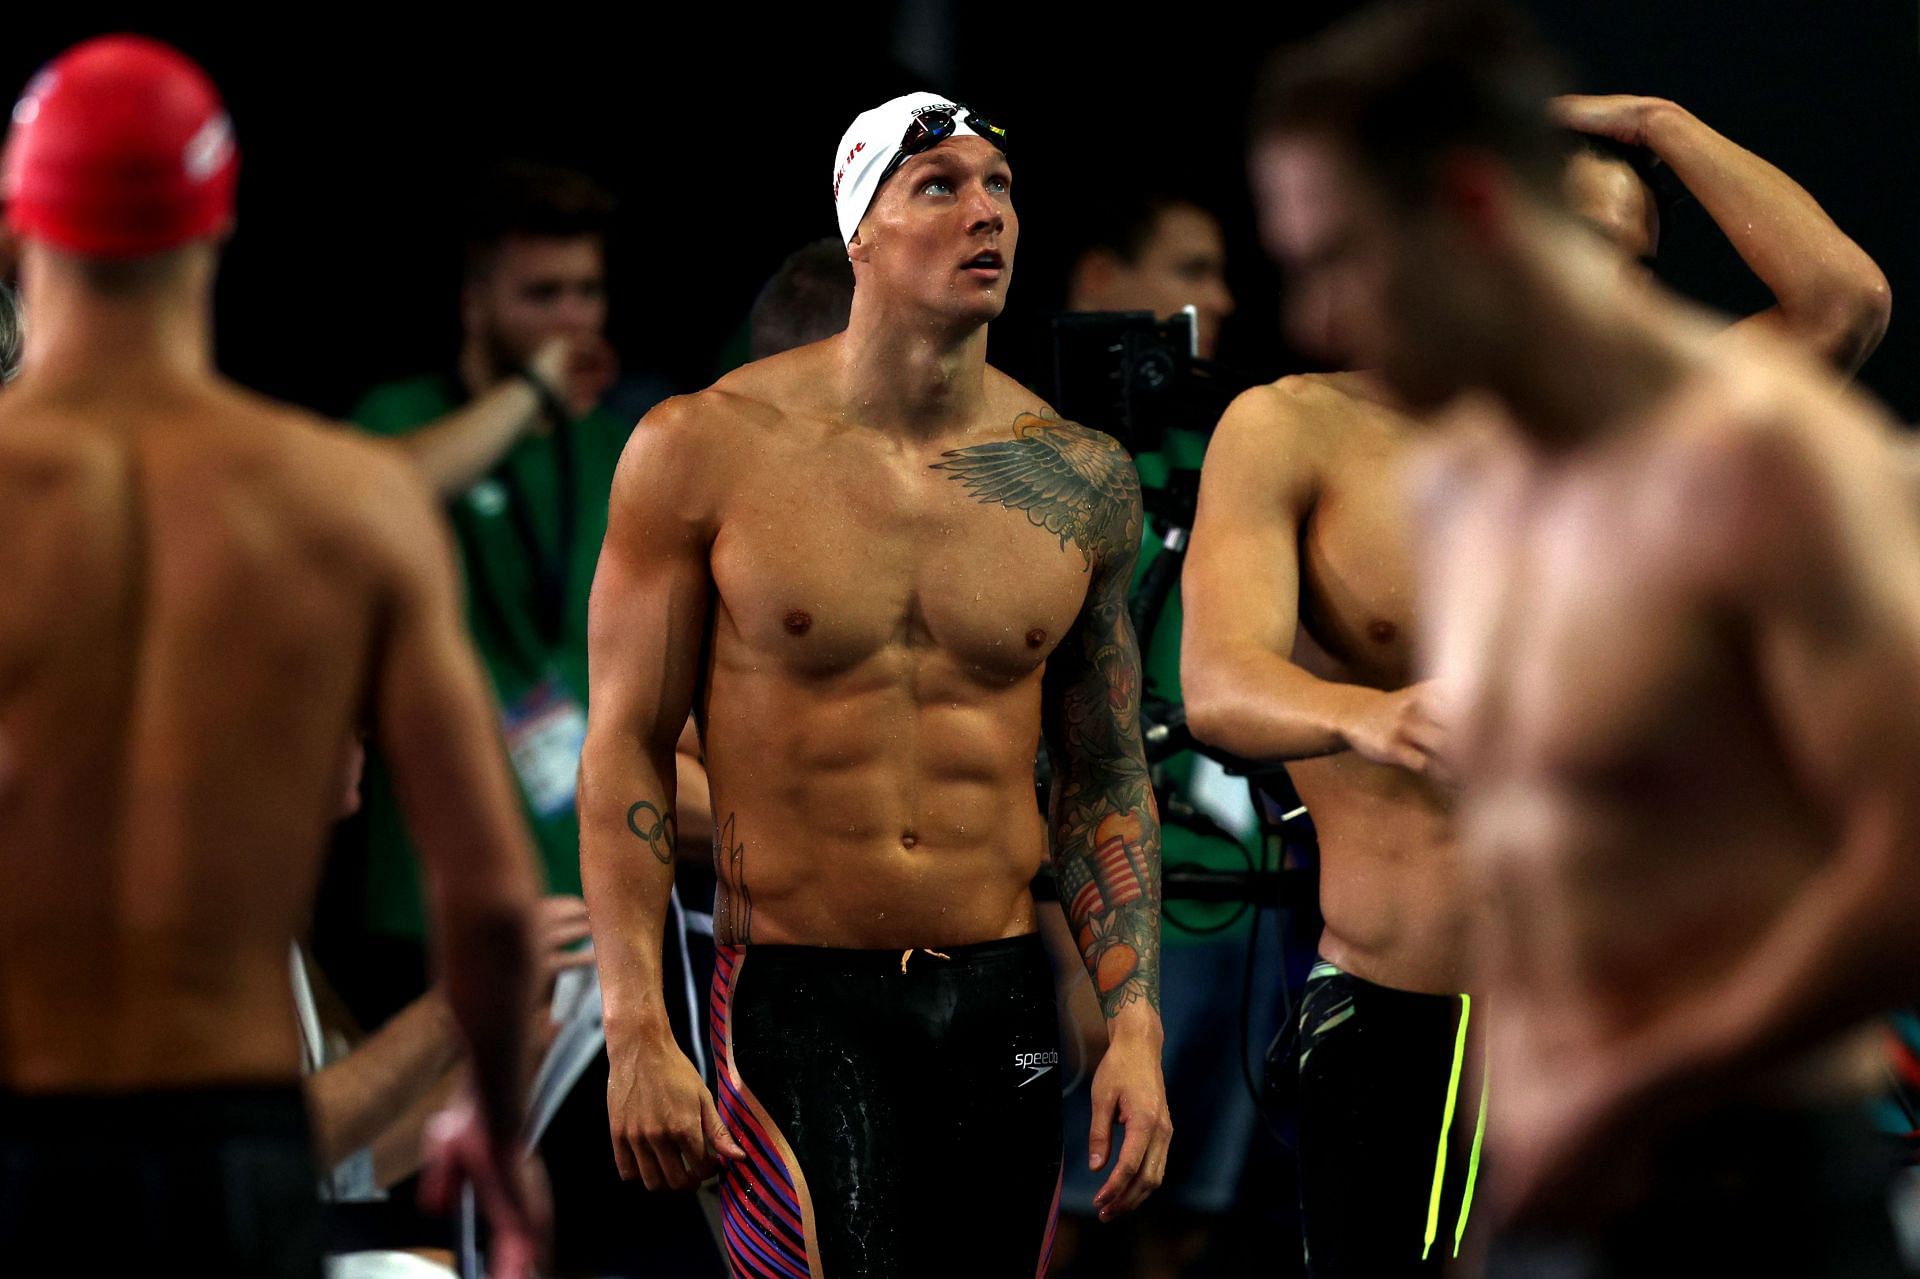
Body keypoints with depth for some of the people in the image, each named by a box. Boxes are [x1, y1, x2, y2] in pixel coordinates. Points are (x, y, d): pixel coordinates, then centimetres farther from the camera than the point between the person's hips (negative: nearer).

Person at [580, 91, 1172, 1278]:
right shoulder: (707, 449, -4)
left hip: (1003, 1003, 4)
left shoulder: (1083, 483, 5)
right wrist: (637, 1031, -8)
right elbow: (628, 746, -2)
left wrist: (1136, 1027, 4)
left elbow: (1108, 780, 13)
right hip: (795, 1000, -4)